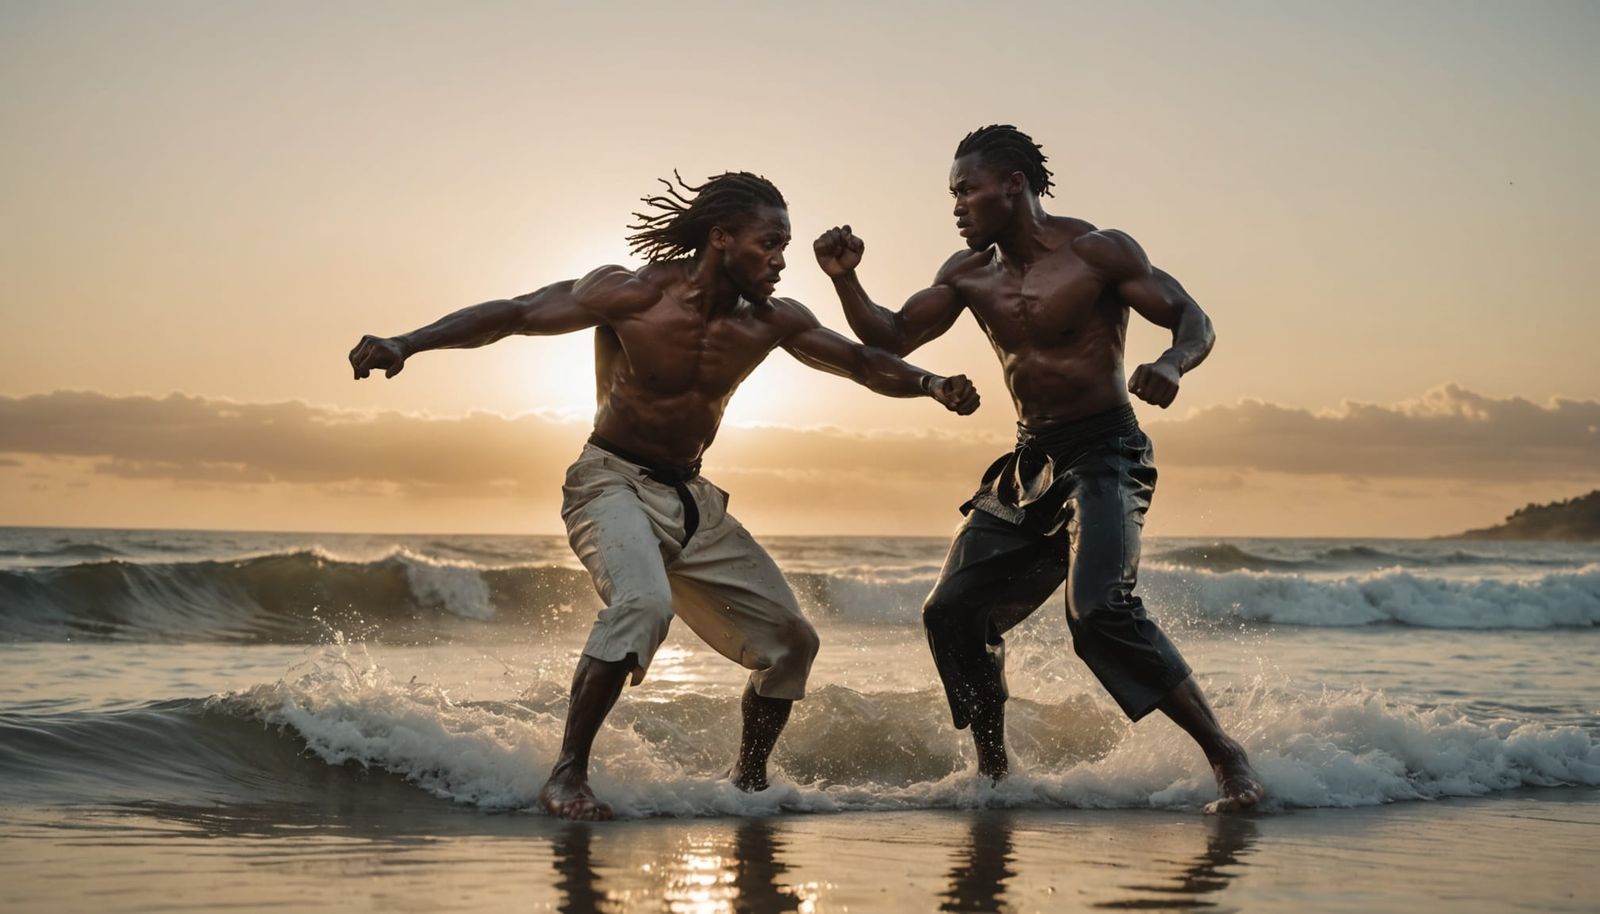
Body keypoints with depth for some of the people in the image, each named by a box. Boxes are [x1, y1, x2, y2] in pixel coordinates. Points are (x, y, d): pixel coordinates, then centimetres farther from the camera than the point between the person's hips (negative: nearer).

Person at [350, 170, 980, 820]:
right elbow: (514, 314, -14)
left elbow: (863, 362, 9)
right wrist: (406, 344, -23)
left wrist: (930, 385, -11)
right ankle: (567, 774, -25)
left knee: (791, 640, 6)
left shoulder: (772, 321, -1)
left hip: (692, 498, 7)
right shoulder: (632, 295, -16)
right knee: (644, 603, -36)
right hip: (613, 482, -7)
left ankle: (748, 782, 26)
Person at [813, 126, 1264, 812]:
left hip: (1104, 452, -7)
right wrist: (846, 281, -7)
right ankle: (993, 772, 17)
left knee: (1099, 611, -27)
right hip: (1027, 460, 7)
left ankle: (1225, 756, -19)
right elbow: (891, 339, 11)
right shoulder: (968, 275, 8)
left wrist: (1171, 364, -31)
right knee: (952, 612, 1)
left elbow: (1193, 320, -9)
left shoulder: (1099, 252, -8)